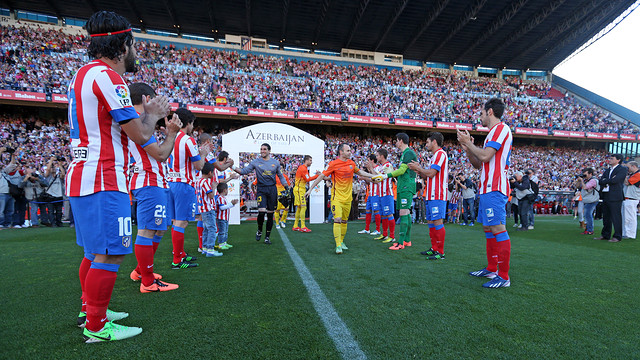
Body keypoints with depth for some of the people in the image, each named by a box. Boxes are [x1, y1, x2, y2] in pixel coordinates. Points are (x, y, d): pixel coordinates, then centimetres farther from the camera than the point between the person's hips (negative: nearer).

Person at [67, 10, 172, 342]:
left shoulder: (83, 75, 18)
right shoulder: (106, 77, -13)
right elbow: (140, 135, -13)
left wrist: (145, 114, 21)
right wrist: (153, 114, 5)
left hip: (82, 177, 11)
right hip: (102, 181, -11)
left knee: (96, 250, 19)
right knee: (110, 254, -4)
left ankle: (89, 310, 32)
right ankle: (96, 327, 8)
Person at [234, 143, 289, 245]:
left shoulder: (275, 162, 9)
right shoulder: (255, 162, 4)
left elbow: (280, 175, 19)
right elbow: (244, 171, 0)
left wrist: (286, 186, 12)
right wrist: (234, 168, -14)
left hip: (272, 189, 2)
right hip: (261, 189, -2)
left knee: (270, 214, 5)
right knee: (261, 211, -16)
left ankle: (267, 236, 18)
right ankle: (259, 231, 14)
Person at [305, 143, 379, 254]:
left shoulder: (351, 163, 8)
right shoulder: (333, 164, -9)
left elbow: (359, 172, 26)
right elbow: (322, 176, -7)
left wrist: (373, 176, 26)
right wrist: (311, 188, -9)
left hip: (348, 198, 6)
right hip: (337, 197, -5)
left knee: (344, 221, 12)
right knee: (337, 220, -13)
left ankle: (341, 242, 26)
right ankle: (338, 246, -9)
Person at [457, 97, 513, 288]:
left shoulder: (501, 129, -6)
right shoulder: (493, 133, 24)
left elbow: (485, 156, -18)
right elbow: (478, 164, 23)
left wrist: (468, 143, -5)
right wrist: (467, 148, 12)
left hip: (494, 189, -11)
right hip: (487, 189, 11)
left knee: (498, 229, -11)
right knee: (488, 229, 13)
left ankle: (504, 276, -7)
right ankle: (491, 269, 22)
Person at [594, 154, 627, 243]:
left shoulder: (622, 169, -4)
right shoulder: (607, 170, 19)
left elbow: (614, 180, -16)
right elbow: (600, 181, 10)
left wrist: (603, 181, -3)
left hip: (615, 197, -7)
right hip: (605, 196, 7)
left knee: (616, 217, -3)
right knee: (606, 217, 12)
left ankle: (617, 237, 5)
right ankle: (605, 235, 19)